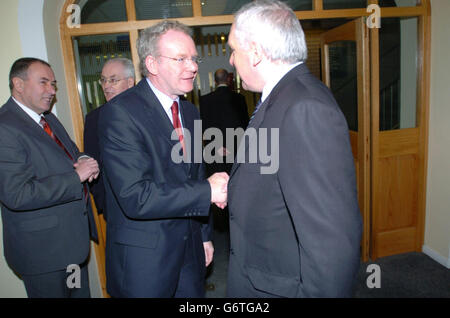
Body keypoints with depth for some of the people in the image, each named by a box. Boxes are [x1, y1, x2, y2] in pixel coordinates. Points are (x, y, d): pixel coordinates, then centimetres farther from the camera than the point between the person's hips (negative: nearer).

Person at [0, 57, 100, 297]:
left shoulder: (48, 119, 9)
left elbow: (70, 154, 20)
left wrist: (84, 162, -5)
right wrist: (76, 176, -25)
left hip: (73, 238, 9)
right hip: (43, 250, -8)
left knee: (81, 293, 23)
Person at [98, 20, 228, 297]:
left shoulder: (190, 111, 7)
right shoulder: (121, 112, -18)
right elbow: (135, 197, -26)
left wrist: (204, 236, 16)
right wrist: (208, 191, -22)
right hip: (143, 257, -6)